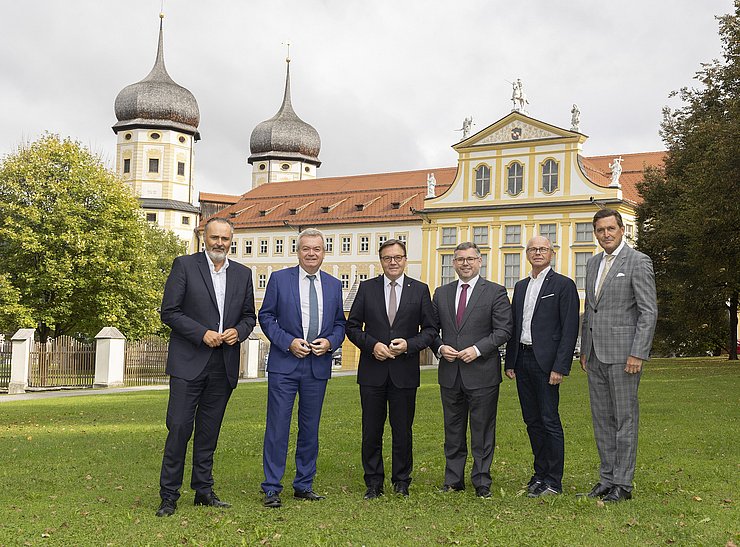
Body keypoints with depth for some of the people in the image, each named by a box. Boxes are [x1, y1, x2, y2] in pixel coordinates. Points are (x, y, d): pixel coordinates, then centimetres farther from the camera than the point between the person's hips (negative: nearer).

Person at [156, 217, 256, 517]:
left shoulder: (243, 274, 11)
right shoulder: (184, 265, -1)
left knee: (209, 431, 11)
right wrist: (202, 333, -15)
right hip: (189, 361, -4)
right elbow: (169, 312, -6)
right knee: (179, 428, -5)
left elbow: (249, 316, 17)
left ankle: (204, 490, 21)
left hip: (224, 365, 4)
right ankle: (169, 495, 5)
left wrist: (239, 331, -6)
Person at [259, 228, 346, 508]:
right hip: (284, 363, -3)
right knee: (277, 427, -2)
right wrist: (289, 342, -12)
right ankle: (271, 489, 7)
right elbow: (266, 317, 0)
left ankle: (304, 485, 22)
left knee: (310, 428, 11)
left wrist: (329, 342, -7)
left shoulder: (334, 285, 10)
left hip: (318, 366, 3)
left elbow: (340, 323, 14)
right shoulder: (279, 279, 1)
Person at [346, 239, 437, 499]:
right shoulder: (367, 288, 6)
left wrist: (409, 344, -11)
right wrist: (372, 345, -10)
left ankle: (401, 483, 20)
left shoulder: (420, 290, 5)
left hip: (405, 372, 0)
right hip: (373, 370, 1)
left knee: (403, 431, 6)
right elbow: (352, 326, 6)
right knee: (371, 431, 6)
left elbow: (430, 329, 5)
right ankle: (373, 484, 17)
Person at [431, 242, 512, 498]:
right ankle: (453, 480, 21)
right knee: (453, 430, 12)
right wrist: (440, 347, -6)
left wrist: (478, 349, -16)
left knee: (483, 430, 3)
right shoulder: (441, 293, 12)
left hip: (482, 373, -4)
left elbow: (503, 329, -7)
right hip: (450, 373, 4)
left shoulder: (496, 292, 0)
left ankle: (482, 482, 13)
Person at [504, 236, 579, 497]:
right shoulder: (520, 286, 17)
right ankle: (540, 473, 21)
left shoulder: (563, 285, -4)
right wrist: (509, 362, 11)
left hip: (545, 362, -6)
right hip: (522, 361, 7)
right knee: (532, 421, 11)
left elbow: (570, 329, -9)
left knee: (550, 420, -5)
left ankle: (553, 481, 2)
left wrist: (560, 367, -15)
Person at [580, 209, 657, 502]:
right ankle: (607, 478, 19)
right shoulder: (593, 263, 16)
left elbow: (649, 311, -10)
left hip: (622, 353, -7)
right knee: (602, 419, 11)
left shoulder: (638, 261, -6)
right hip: (595, 354, 7)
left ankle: (623, 483, 6)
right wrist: (584, 350, 15)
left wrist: (638, 354, -16)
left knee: (625, 418, -1)